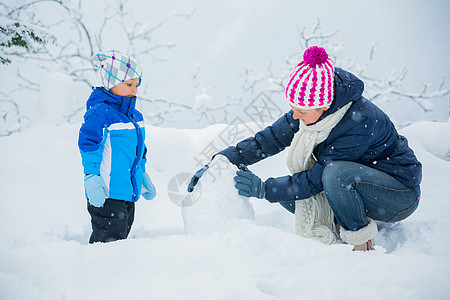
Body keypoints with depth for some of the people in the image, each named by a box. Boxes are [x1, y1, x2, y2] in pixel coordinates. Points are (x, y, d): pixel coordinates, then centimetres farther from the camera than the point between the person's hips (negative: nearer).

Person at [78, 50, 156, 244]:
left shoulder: (134, 116, 13)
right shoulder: (99, 113, -14)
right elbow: (87, 146, -17)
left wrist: (143, 178, 26)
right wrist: (92, 178, -22)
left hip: (128, 194, 9)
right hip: (106, 196, -9)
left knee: (122, 234, 16)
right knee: (109, 241, -6)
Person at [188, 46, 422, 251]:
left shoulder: (359, 121, -33)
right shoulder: (309, 110, -11)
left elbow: (317, 178, -29)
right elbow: (272, 137, -5)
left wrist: (263, 189, -28)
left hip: (400, 191, -7)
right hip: (351, 184, 7)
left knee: (335, 173, -37)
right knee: (288, 191, -11)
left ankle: (361, 242, -14)